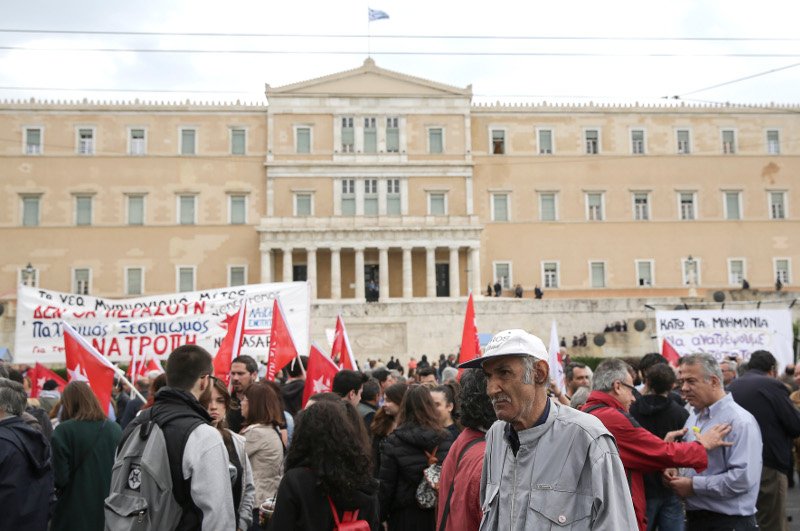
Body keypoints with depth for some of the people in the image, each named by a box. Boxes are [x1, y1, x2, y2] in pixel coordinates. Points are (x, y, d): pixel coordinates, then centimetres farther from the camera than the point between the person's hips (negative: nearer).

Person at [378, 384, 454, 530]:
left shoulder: (394, 441, -12)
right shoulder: (445, 439, -6)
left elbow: (385, 485, -9)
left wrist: (381, 515, 3)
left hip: (405, 517, -2)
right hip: (436, 515, 2)